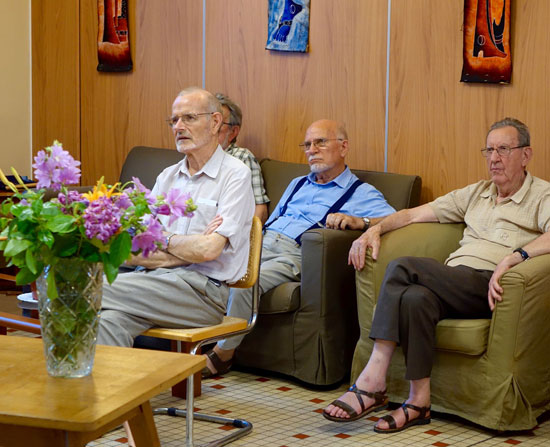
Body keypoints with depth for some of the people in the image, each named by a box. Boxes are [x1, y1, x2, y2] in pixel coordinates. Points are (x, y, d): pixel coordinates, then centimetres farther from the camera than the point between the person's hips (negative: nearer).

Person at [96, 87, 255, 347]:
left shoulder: (235, 174, -1)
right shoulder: (167, 177, 19)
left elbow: (209, 250, -13)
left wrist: (166, 238, 5)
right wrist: (189, 249, -6)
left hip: (204, 290, -5)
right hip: (155, 280, 6)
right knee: (110, 321, -28)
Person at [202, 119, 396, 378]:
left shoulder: (361, 194, 8)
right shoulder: (297, 184, 31)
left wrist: (358, 221, -26)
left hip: (296, 255, -6)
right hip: (261, 243, 6)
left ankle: (222, 355, -17)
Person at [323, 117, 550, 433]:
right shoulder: (477, 193, 28)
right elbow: (417, 214, 26)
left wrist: (512, 258, -30)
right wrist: (376, 228, 9)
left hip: (490, 288, -5)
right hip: (455, 285, 5)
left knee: (403, 268, -27)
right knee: (415, 297, -31)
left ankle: (372, 381, -21)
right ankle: (419, 401, -29)